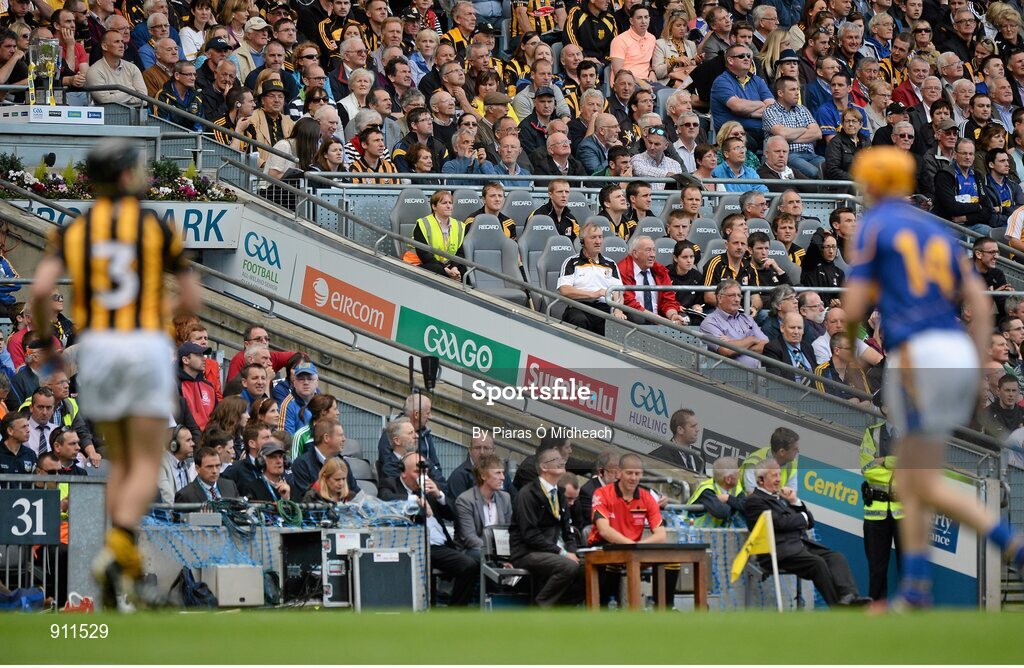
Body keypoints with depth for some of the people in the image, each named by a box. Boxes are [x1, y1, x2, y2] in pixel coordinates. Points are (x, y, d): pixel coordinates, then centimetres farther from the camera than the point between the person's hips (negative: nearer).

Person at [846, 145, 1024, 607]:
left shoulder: (873, 226, 2)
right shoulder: (935, 231, 21)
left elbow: (853, 309, -4)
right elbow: (979, 302, 13)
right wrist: (977, 369, 14)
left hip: (914, 356, -7)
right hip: (958, 350, 7)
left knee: (928, 489, -6)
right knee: (908, 481, 16)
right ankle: (915, 587, 12)